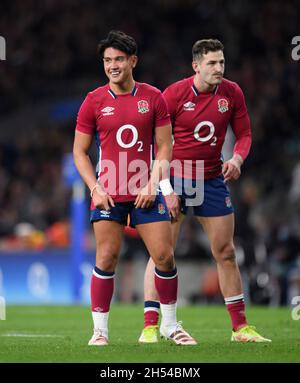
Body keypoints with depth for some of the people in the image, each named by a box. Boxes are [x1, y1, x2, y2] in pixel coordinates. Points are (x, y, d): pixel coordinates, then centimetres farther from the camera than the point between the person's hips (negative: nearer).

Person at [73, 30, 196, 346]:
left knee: (165, 256, -1)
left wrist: (153, 184, -6)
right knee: (106, 258, -6)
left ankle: (170, 324, 16)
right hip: (108, 194, -1)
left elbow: (165, 146, 7)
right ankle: (100, 329, 3)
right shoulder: (94, 101, 3)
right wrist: (95, 188, -5)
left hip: (146, 192, 1)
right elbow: (79, 151, 7)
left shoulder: (153, 98, 5)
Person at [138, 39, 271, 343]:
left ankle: (240, 326, 16)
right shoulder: (175, 94, -13)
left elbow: (244, 133, 8)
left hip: (212, 179, 4)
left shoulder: (232, 93, -2)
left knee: (226, 253, 7)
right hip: (174, 180, -4)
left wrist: (237, 158, -12)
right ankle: (150, 326, -4)